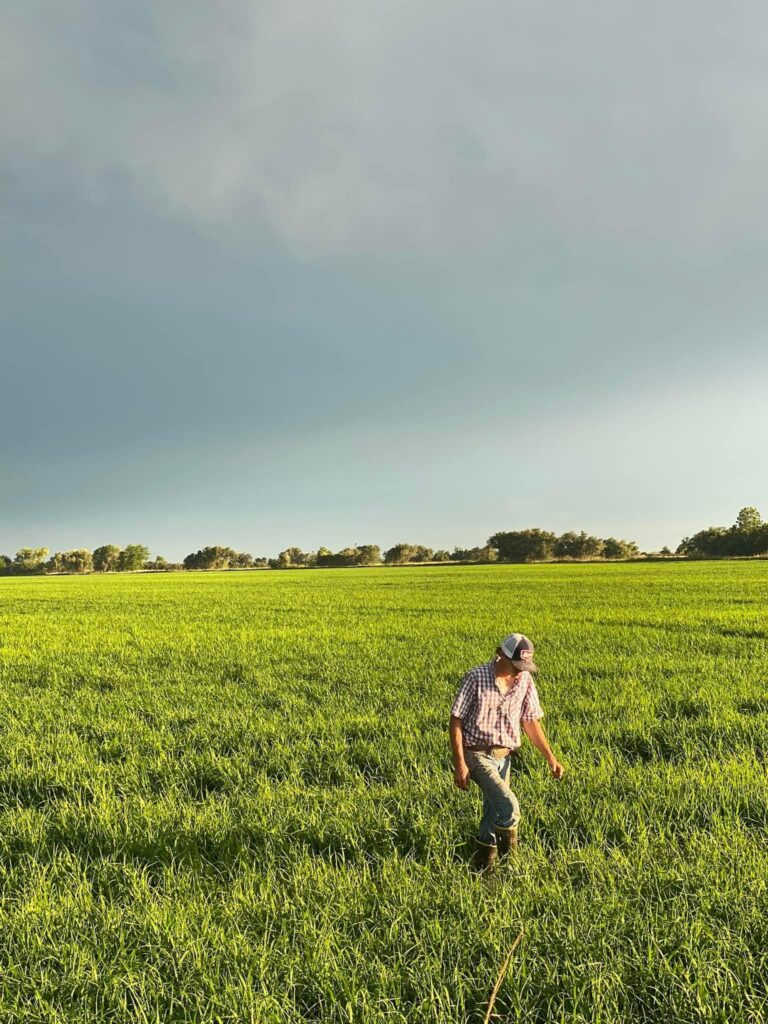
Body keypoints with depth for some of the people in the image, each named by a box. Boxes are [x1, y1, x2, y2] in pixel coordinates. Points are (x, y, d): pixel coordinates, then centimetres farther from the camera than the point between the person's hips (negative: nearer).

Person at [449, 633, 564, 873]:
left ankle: (485, 866, 28)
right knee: (509, 807, -18)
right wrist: (459, 764, -15)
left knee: (493, 813, 10)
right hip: (477, 754, -5)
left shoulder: (525, 680, -1)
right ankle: (508, 857, 8)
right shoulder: (476, 677, -15)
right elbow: (456, 720, -12)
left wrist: (550, 756, 3)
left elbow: (531, 721, 9)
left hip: (504, 756, 5)